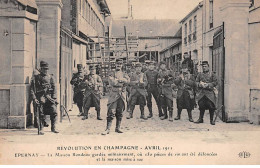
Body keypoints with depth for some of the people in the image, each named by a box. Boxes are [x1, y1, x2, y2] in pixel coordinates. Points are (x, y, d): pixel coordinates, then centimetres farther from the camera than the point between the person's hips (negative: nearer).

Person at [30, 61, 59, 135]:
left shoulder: (50, 77, 12)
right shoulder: (36, 78, 7)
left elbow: (54, 88, 9)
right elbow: (32, 89, 4)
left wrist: (54, 98, -3)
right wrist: (34, 98, -8)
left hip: (49, 96, 2)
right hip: (40, 97, -1)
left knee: (54, 111, -11)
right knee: (41, 113, -9)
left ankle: (53, 128, 3)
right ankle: (41, 129, 5)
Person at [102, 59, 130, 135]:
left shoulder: (124, 74, 15)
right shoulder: (111, 74, 8)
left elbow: (127, 80, -6)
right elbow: (112, 82, -11)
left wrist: (118, 80, -10)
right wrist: (122, 81, -7)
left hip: (122, 95, 3)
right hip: (113, 94, -3)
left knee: (120, 113, 7)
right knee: (111, 112, -9)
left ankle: (118, 128, 16)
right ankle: (108, 129, -10)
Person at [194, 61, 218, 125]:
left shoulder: (212, 74, 5)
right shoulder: (200, 74, 14)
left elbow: (215, 82, -1)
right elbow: (196, 82, 11)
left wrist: (208, 85, -12)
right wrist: (200, 84, -10)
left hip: (210, 93, -2)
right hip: (201, 93, 3)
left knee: (211, 106, -3)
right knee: (201, 106, 6)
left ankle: (211, 120, 7)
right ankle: (200, 119, 19)